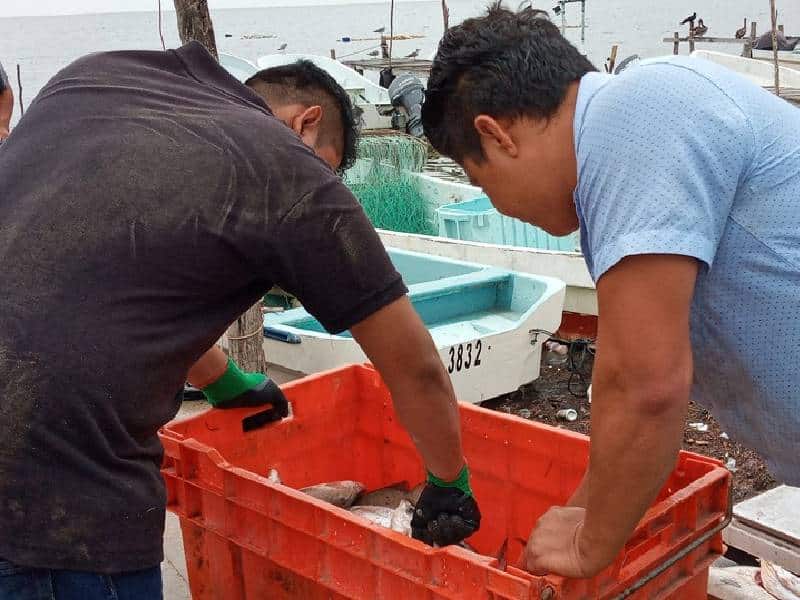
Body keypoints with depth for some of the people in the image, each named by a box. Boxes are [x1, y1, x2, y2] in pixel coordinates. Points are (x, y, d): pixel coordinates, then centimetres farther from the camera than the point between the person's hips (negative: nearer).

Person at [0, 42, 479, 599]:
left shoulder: (93, 73, 15)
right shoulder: (298, 178, -1)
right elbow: (416, 370, 8)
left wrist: (223, 381, 37)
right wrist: (449, 485, 27)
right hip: (57, 492, -7)